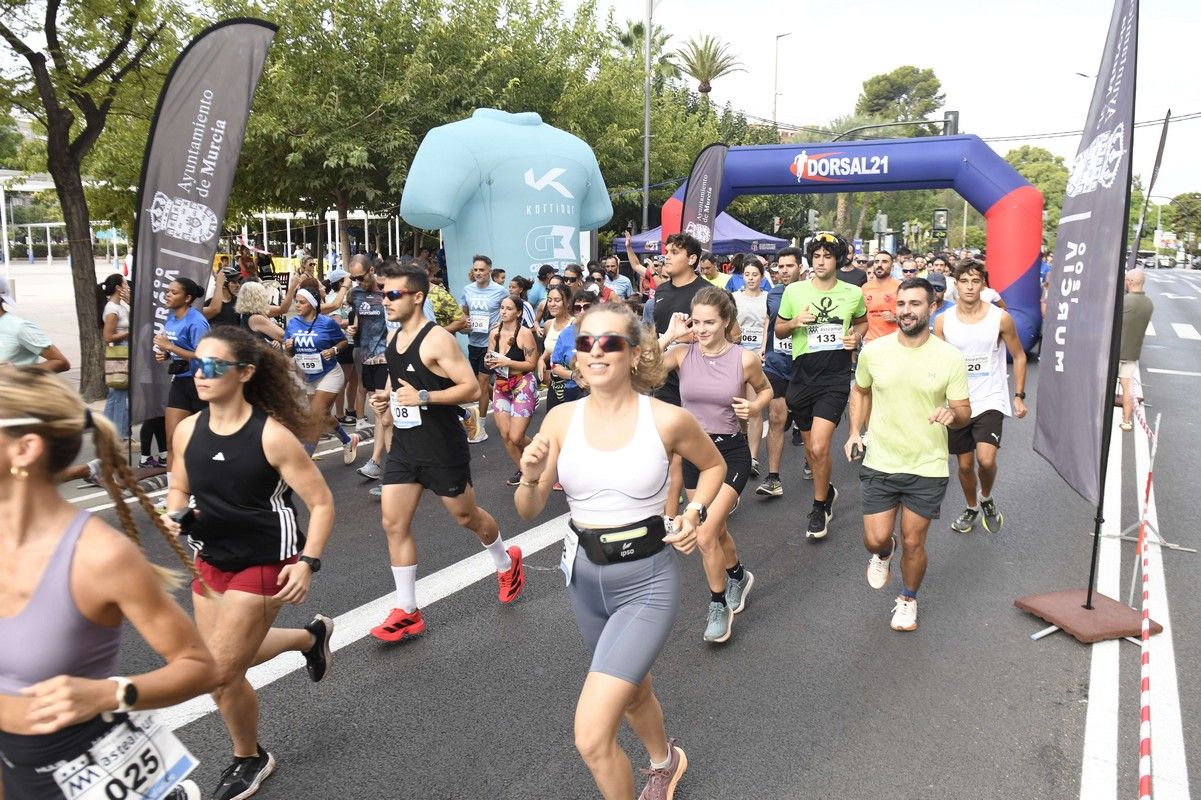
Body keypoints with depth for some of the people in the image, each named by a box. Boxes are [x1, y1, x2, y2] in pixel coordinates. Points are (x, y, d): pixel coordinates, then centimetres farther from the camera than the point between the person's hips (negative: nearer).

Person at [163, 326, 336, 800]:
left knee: (221, 673, -2)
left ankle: (249, 760, 28)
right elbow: (180, 488, 11)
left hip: (264, 565, -6)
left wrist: (307, 563, -25)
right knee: (221, 662, 17)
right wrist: (174, 516, -11)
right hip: (211, 561, 7)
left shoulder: (272, 435, -22)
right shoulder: (188, 430, -6)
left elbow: (322, 503, -15)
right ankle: (310, 637, 44)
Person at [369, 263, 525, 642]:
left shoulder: (438, 340, -18)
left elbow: (471, 388, -21)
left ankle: (507, 563, 41)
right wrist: (388, 397, 3)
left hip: (442, 447, -7)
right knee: (394, 525, 1)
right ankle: (406, 612, 11)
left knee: (466, 516, 12)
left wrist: (422, 397, -27)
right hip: (404, 445, 7)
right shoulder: (394, 338, 7)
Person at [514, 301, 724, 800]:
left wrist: (695, 513, -9)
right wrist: (531, 478, -22)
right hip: (585, 579, 5)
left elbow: (713, 466, 7)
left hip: (648, 582, -4)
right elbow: (528, 511, -2)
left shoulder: (668, 419, -14)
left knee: (592, 737, -13)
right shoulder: (561, 418, -7)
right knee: (632, 689, 29)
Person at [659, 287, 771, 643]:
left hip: (731, 452, -3)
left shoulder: (744, 358, -10)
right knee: (716, 530, 18)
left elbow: (765, 389, 10)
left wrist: (754, 407, -10)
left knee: (705, 536, -11)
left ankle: (719, 607, 12)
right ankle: (738, 575, 49)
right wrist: (669, 335, -20)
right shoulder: (683, 354, -8)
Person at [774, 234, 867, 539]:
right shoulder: (794, 291, -1)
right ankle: (827, 491, 42)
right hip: (802, 376, 2)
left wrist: (857, 336, -1)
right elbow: (778, 329, 10)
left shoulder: (853, 293, 0)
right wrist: (794, 322, -12)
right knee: (810, 447, 14)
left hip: (835, 378, -2)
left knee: (819, 447, -15)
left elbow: (862, 321, 20)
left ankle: (819, 507, 8)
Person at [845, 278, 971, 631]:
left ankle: (908, 600, 36)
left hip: (928, 468, -1)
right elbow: (860, 391, 13)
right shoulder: (873, 351, -5)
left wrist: (953, 414, -26)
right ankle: (883, 553, 39)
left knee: (913, 543, 8)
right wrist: (855, 432, 1)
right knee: (875, 539, 0)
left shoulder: (950, 358, -9)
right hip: (879, 463, 1)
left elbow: (964, 413, -2)